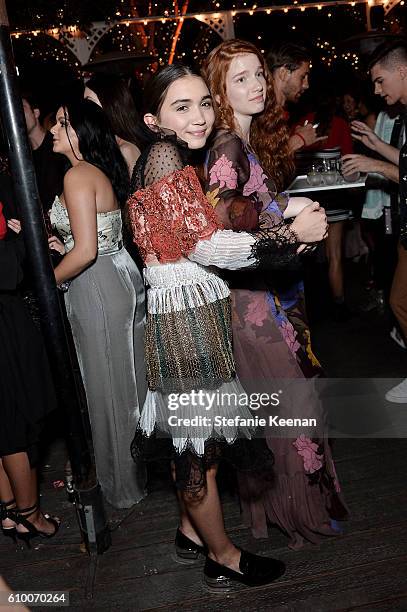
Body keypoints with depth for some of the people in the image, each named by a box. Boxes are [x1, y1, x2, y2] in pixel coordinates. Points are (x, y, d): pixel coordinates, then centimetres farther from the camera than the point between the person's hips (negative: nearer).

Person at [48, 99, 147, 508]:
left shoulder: (77, 175, -16)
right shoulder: (102, 171, 13)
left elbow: (85, 251, -22)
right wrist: (63, 247, 10)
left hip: (97, 288, -9)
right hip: (121, 277, 9)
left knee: (107, 387, 5)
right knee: (130, 380, 18)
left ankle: (123, 485, 23)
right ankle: (145, 465, 35)